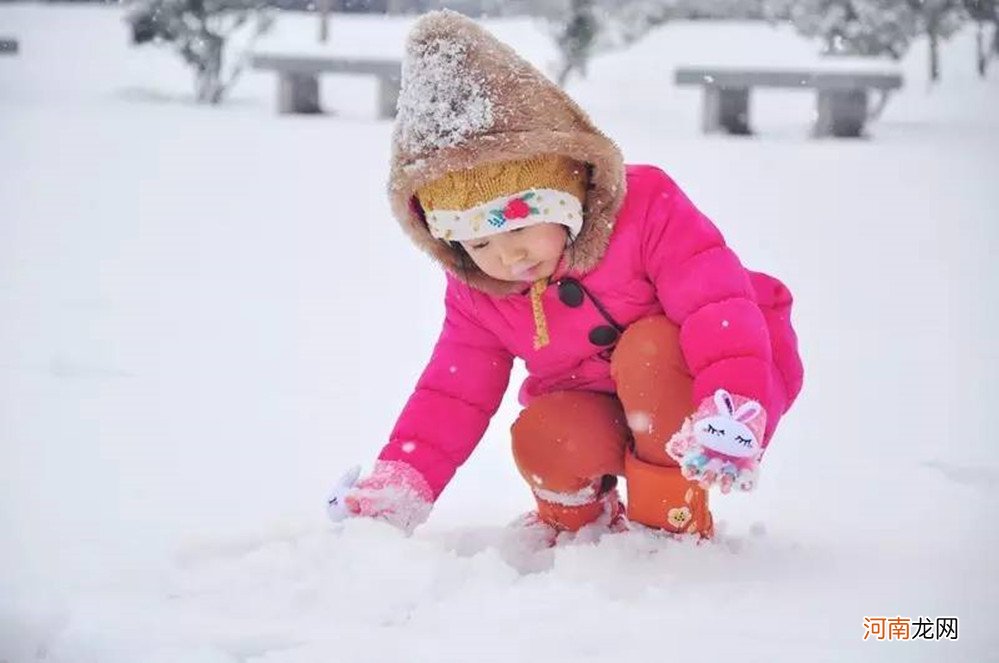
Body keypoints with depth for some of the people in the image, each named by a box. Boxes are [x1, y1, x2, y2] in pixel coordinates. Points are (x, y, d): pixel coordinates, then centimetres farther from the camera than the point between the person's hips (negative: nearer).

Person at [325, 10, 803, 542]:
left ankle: (674, 521, -18)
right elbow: (454, 393, -1)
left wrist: (733, 408, -46)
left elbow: (720, 304, -30)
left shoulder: (646, 209, -23)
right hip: (601, 408, 4)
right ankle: (574, 518, 7)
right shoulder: (476, 294, -6)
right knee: (543, 438, -28)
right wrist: (401, 482, -15)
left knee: (649, 348, -34)